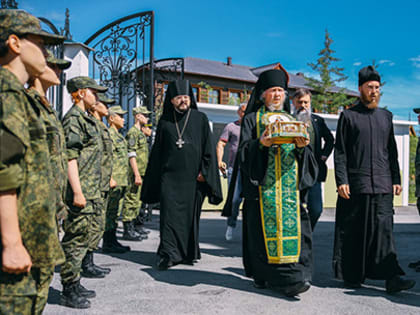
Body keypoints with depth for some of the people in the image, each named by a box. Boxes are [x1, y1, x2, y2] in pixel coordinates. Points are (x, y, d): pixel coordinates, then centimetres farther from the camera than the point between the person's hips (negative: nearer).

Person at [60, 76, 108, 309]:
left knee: (87, 235, 14)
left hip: (91, 193, 10)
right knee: (75, 239, -3)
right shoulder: (73, 118, -11)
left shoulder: (87, 119, 19)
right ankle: (69, 291, 8)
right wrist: (77, 192, -22)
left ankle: (75, 285, 25)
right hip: (80, 193, -10)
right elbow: (70, 158, -18)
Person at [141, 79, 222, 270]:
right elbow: (157, 150, 12)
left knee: (191, 214, 6)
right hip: (170, 176, 0)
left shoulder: (200, 119, 6)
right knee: (170, 214, -6)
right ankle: (168, 254, -4)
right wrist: (154, 179, 9)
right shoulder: (165, 120, 9)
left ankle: (189, 253, 18)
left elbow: (208, 147, 3)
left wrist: (204, 171, -6)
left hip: (192, 176, 0)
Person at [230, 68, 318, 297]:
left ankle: (293, 274, 0)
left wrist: (301, 146, -7)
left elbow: (303, 153, 16)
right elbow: (244, 149, 1)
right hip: (263, 182, -3)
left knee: (292, 224, -6)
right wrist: (260, 143, -19)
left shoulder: (290, 120, 21)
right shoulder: (252, 119, 11)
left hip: (289, 181, 3)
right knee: (266, 225, -8)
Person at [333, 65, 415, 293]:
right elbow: (340, 151, -2)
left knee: (384, 229, -2)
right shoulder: (348, 116, 3)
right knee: (353, 232, 3)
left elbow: (392, 151, 18)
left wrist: (396, 179, 11)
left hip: (383, 185, 3)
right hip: (355, 184, -3)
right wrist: (341, 181, -11)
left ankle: (390, 277, -2)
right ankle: (352, 277, 14)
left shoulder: (386, 116, 16)